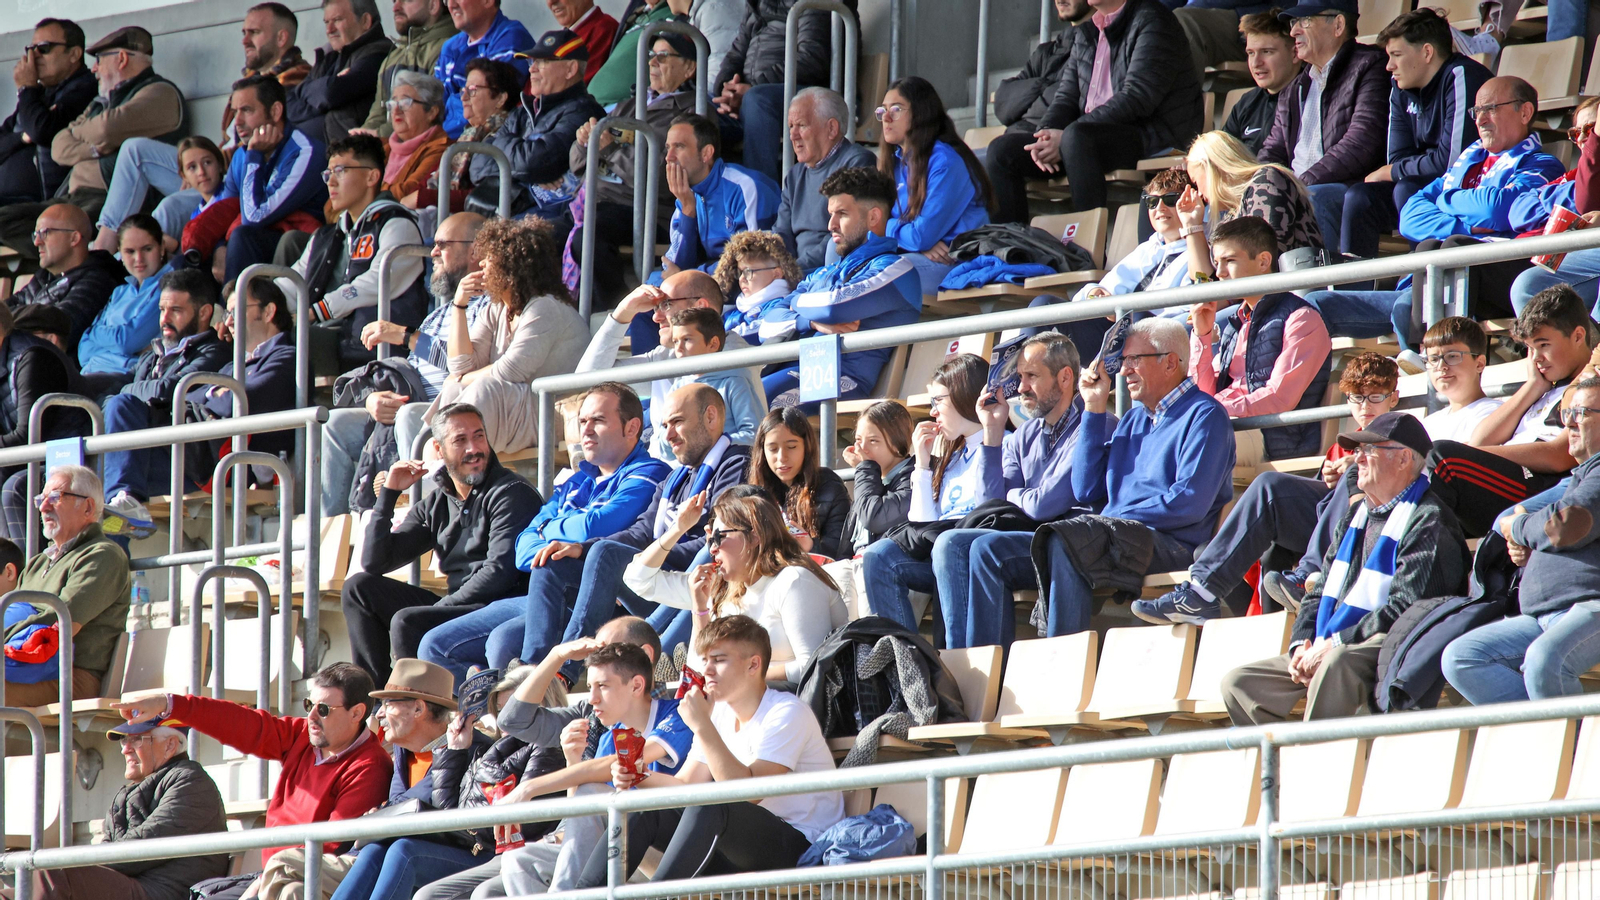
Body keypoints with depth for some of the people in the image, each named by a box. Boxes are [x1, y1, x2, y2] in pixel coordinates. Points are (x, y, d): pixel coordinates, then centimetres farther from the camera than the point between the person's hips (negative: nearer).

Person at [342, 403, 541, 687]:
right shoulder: (435, 505, 15)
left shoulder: (511, 494, -5)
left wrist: (438, 609, -17)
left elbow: (499, 572, -17)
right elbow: (375, 563, 11)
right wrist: (388, 493, 5)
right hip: (456, 607, 8)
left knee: (407, 623, -28)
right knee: (359, 587, 4)